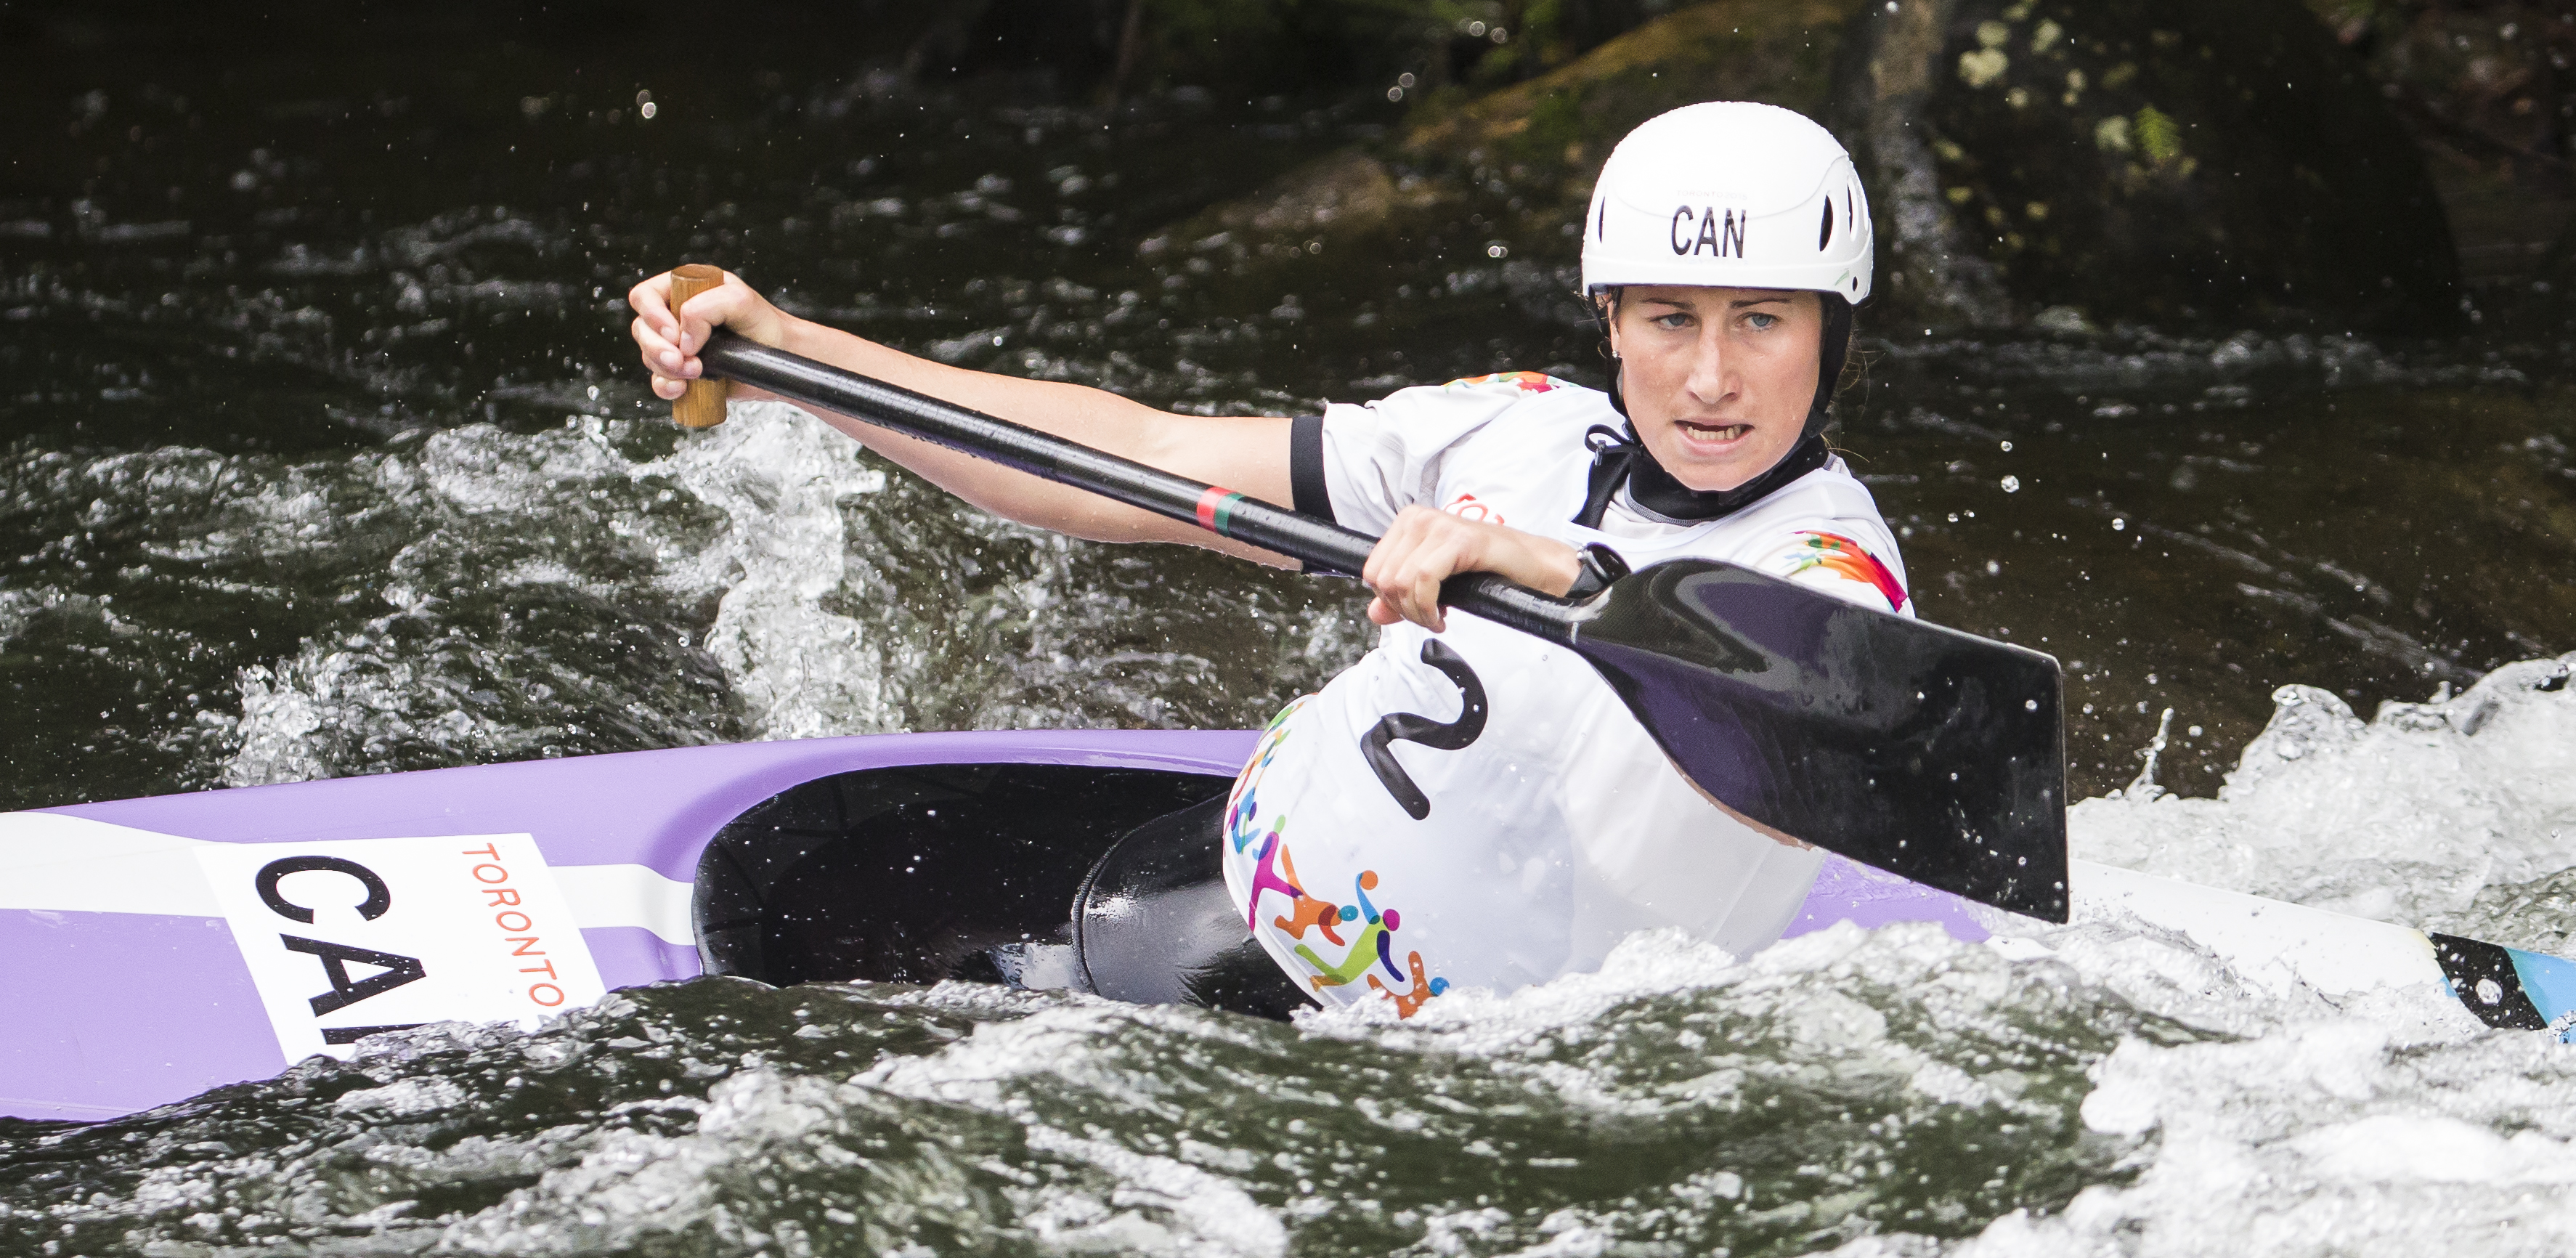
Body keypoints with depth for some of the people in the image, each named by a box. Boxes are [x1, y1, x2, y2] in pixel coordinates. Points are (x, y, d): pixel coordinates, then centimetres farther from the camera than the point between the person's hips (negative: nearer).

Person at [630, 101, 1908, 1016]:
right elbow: (1140, 464, -2)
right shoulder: (1527, 429, -3)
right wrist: (779, 347, -6)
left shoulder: (1835, 572, -21)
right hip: (1251, 857, 6)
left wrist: (1544, 567, -62)